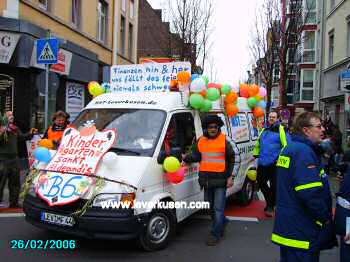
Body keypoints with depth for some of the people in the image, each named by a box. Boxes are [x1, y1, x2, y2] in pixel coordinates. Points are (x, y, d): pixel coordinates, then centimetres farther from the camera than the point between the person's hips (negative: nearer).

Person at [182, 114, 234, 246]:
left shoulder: (224, 141, -3)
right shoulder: (200, 141, 7)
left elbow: (231, 159, 2)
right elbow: (196, 156, 6)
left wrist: (230, 177, -4)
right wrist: (186, 157, -15)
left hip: (220, 180, -5)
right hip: (207, 179, 5)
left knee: (218, 208, -2)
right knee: (210, 206, 17)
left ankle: (215, 234, 6)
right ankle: (222, 222, 41)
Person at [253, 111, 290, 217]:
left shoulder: (281, 130, -6)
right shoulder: (264, 130, 15)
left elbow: (286, 145, -15)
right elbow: (258, 144, 24)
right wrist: (256, 154, 19)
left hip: (274, 164, -7)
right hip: (262, 163, 7)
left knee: (274, 186, 1)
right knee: (261, 183, 13)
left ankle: (270, 206, 18)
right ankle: (270, 202, 33)